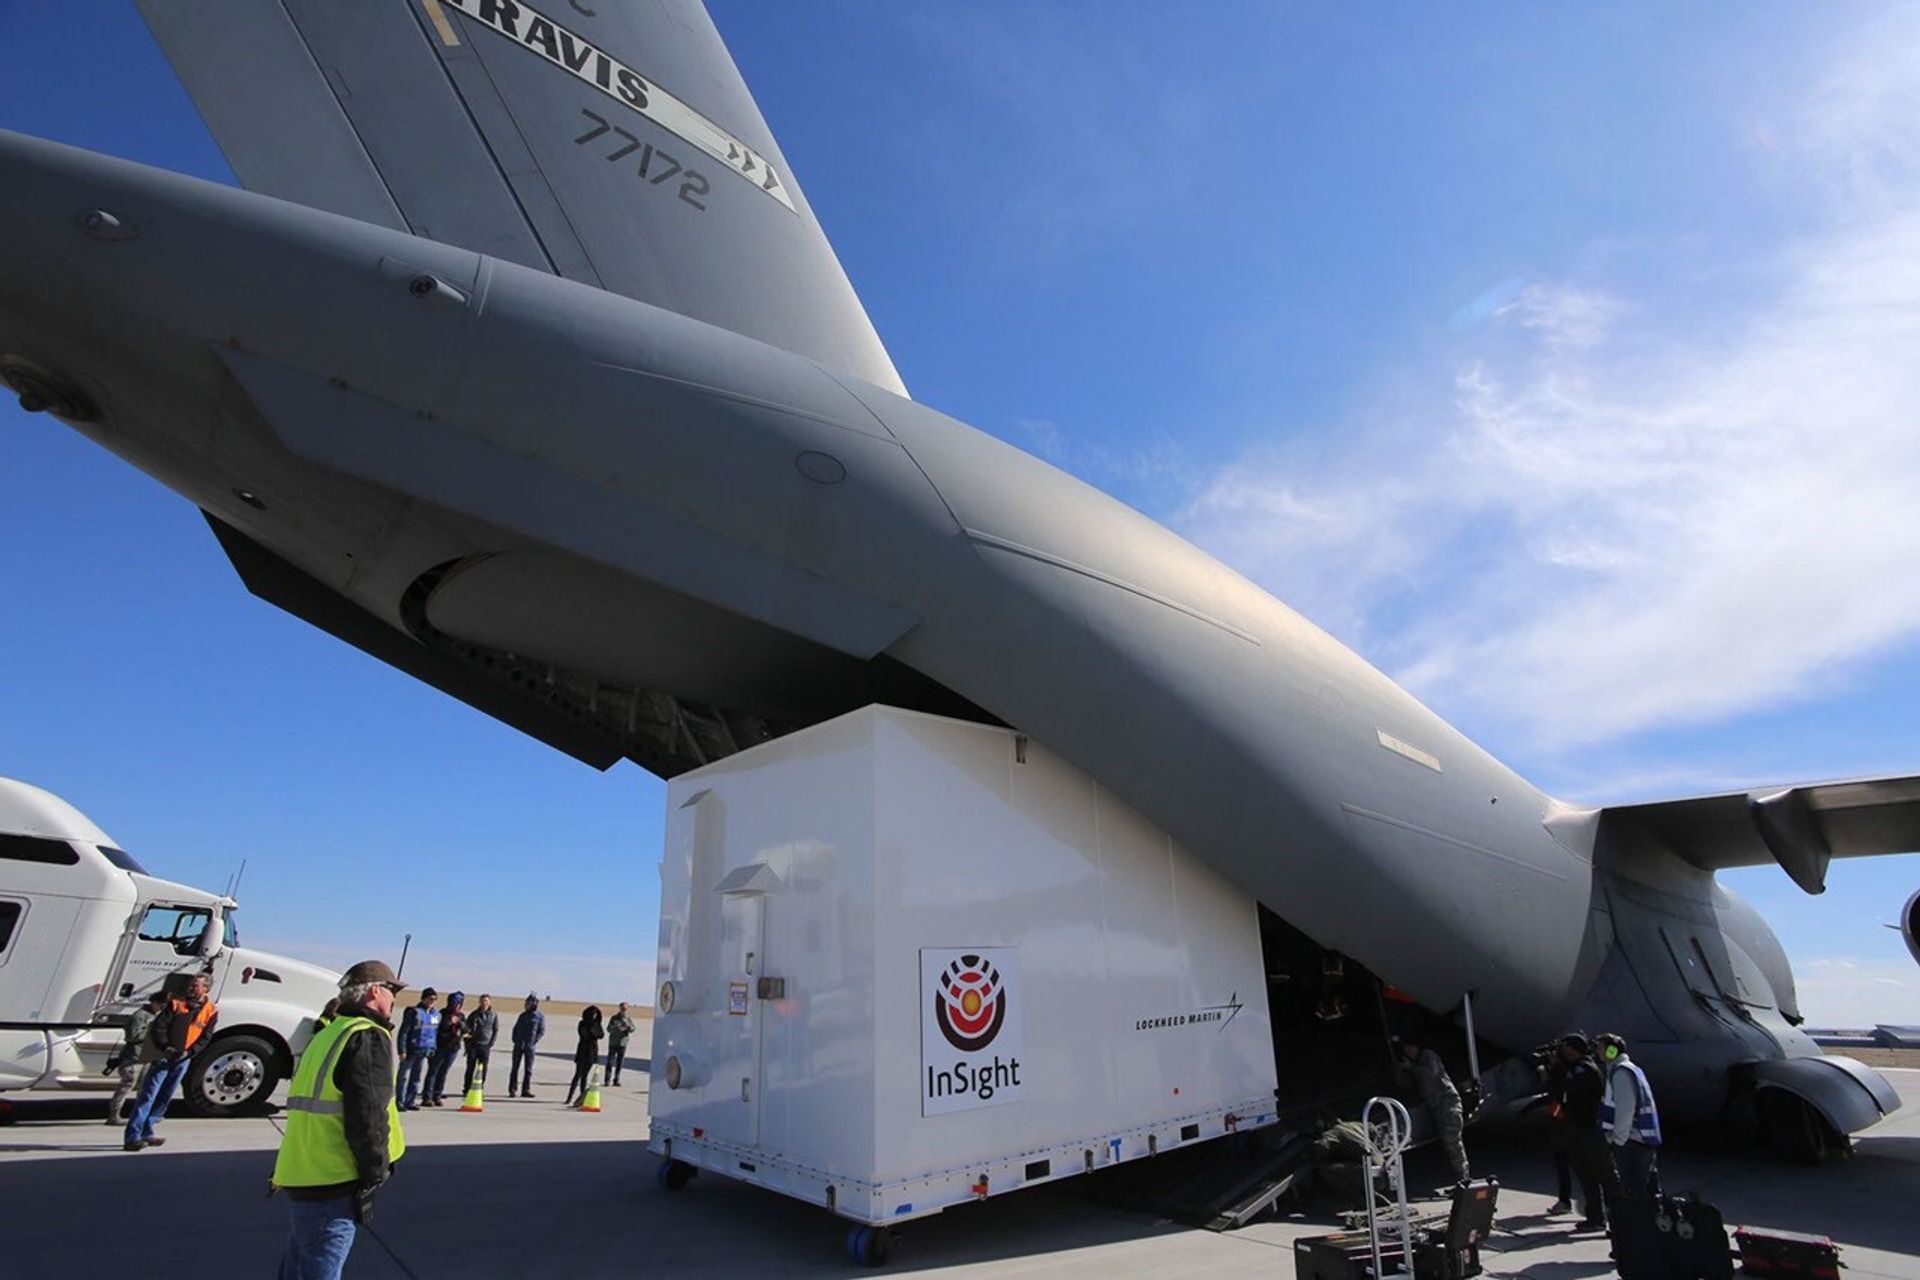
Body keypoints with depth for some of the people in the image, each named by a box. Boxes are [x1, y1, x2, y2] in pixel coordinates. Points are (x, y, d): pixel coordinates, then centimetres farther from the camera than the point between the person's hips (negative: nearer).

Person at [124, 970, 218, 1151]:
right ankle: (132, 1137, -9)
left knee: (165, 1097, 9)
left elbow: (205, 1038, 1)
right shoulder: (176, 1003, -4)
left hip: (183, 1059, 3)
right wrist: (165, 1047, -17)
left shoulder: (211, 1011, 0)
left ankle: (146, 1133, 20)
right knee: (148, 1095, -9)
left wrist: (189, 1052, -13)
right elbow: (158, 1026, -5)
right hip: (164, 1055, -3)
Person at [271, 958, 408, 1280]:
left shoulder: (327, 1035, 17)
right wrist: (376, 1174, -9)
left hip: (301, 1176, 9)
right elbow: (367, 1117, -20)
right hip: (331, 1183, -9)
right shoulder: (369, 1037, -13)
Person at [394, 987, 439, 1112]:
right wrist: (402, 1050, -15)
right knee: (403, 1076, 0)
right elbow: (403, 1032, -11)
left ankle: (411, 1101, 17)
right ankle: (400, 1101, 6)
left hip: (425, 1050, 6)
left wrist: (433, 1048, 10)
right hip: (411, 1049, -6)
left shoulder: (436, 1014, 8)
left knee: (416, 1077, 11)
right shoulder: (414, 1012, -10)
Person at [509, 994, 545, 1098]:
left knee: (528, 1068, 0)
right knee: (515, 1067, 3)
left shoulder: (540, 1016, -1)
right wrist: (515, 1040, 3)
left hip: (529, 1046, -3)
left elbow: (542, 1031, -3)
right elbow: (515, 1028, 16)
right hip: (518, 1045, 3)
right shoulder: (523, 1015, 11)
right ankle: (512, 1090, 9)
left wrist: (534, 1041, -11)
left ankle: (526, 1090, 5)